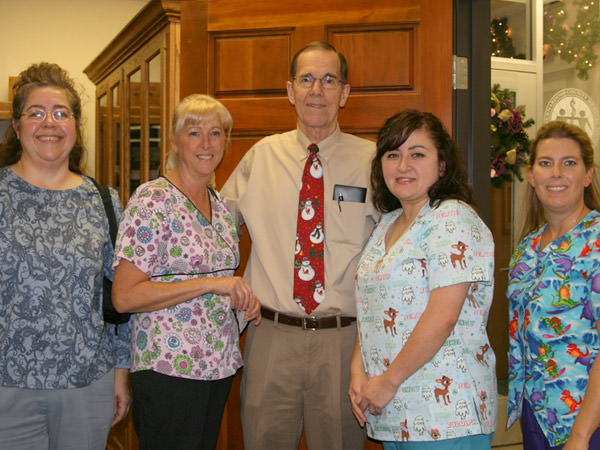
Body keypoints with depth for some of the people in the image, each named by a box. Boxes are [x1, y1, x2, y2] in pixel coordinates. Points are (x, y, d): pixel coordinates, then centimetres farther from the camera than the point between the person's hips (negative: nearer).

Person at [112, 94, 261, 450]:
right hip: (169, 366, -7)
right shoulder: (152, 199, -13)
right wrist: (210, 284, -22)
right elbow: (124, 296, -19)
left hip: (220, 364, 7)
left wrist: (242, 297, 2)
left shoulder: (221, 205, 10)